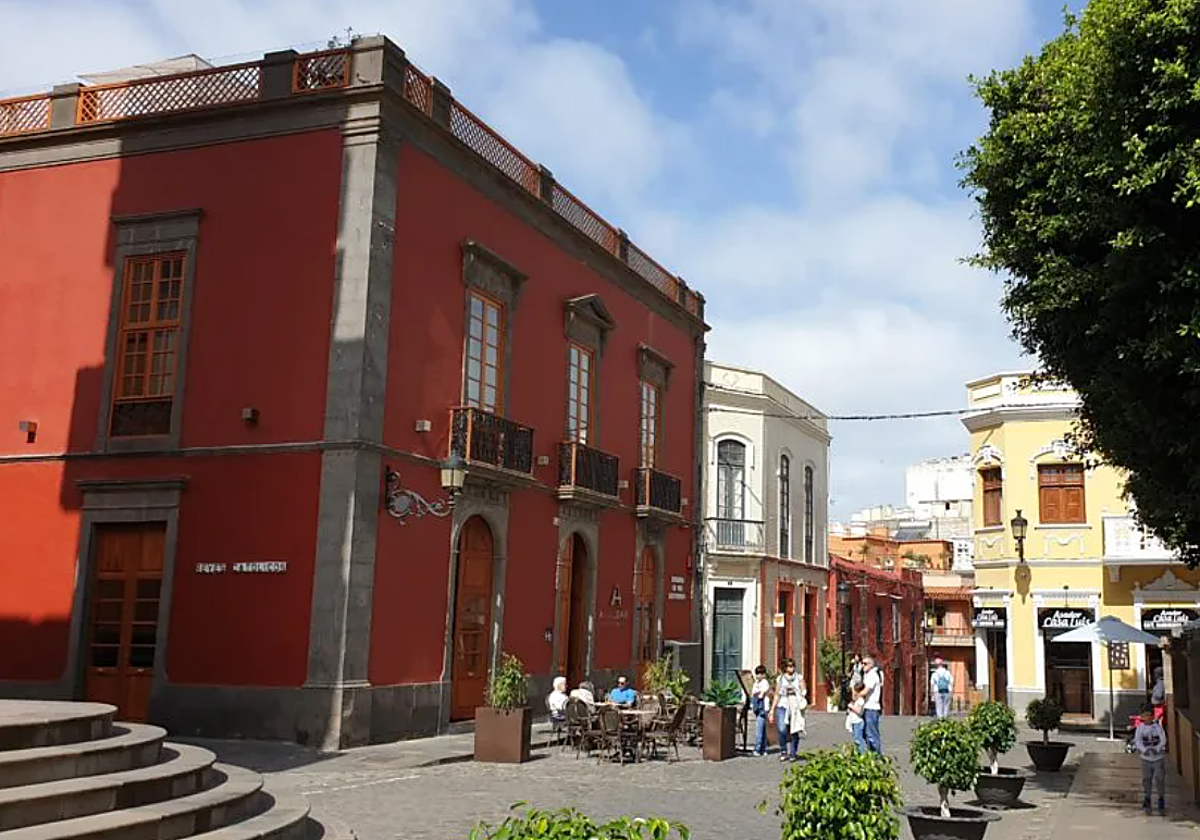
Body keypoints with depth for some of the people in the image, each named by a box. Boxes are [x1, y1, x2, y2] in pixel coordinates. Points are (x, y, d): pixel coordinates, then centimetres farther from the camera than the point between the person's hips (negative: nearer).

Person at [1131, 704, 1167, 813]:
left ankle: (1161, 799, 19)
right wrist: (1144, 750, -29)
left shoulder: (1158, 726, -6)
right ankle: (1146, 801, 18)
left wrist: (1157, 749, -29)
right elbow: (1138, 741, -11)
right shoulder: (1140, 727, -5)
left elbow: (1163, 740, -12)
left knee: (1159, 779, 0)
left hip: (1158, 757, -1)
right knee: (1146, 780, 4)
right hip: (1146, 758, 1)